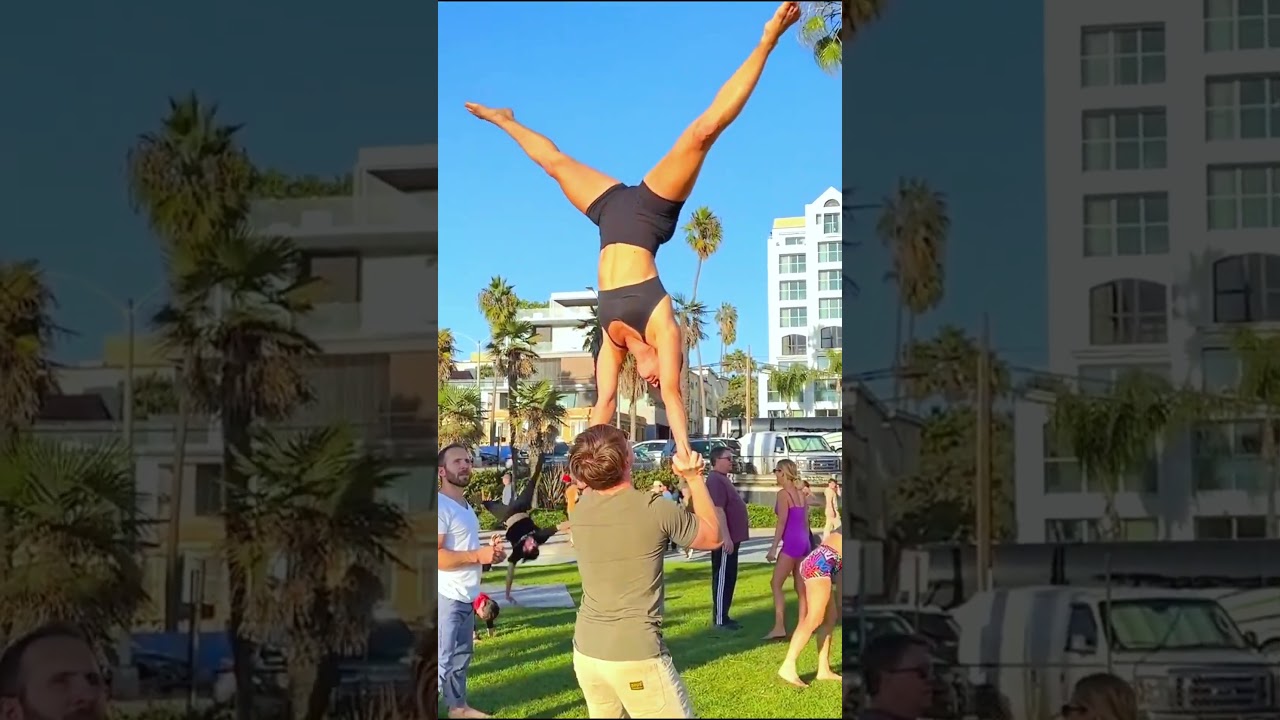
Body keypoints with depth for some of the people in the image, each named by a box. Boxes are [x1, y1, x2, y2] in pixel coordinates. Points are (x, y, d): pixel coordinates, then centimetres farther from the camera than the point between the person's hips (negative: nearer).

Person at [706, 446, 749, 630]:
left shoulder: (723, 479, 17)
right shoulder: (716, 480, -17)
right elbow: (718, 510, -24)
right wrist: (726, 537, -27)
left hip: (732, 537, 11)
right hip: (725, 539, -11)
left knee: (729, 578, 13)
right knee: (722, 577, -7)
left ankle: (724, 616, 19)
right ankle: (720, 620, -4)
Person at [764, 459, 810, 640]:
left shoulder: (783, 493, -9)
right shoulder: (800, 494, 15)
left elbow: (782, 522, -14)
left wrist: (774, 547, -14)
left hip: (791, 542, -9)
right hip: (803, 541, 9)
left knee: (776, 584, -7)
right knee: (801, 587, 10)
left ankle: (779, 627, -16)